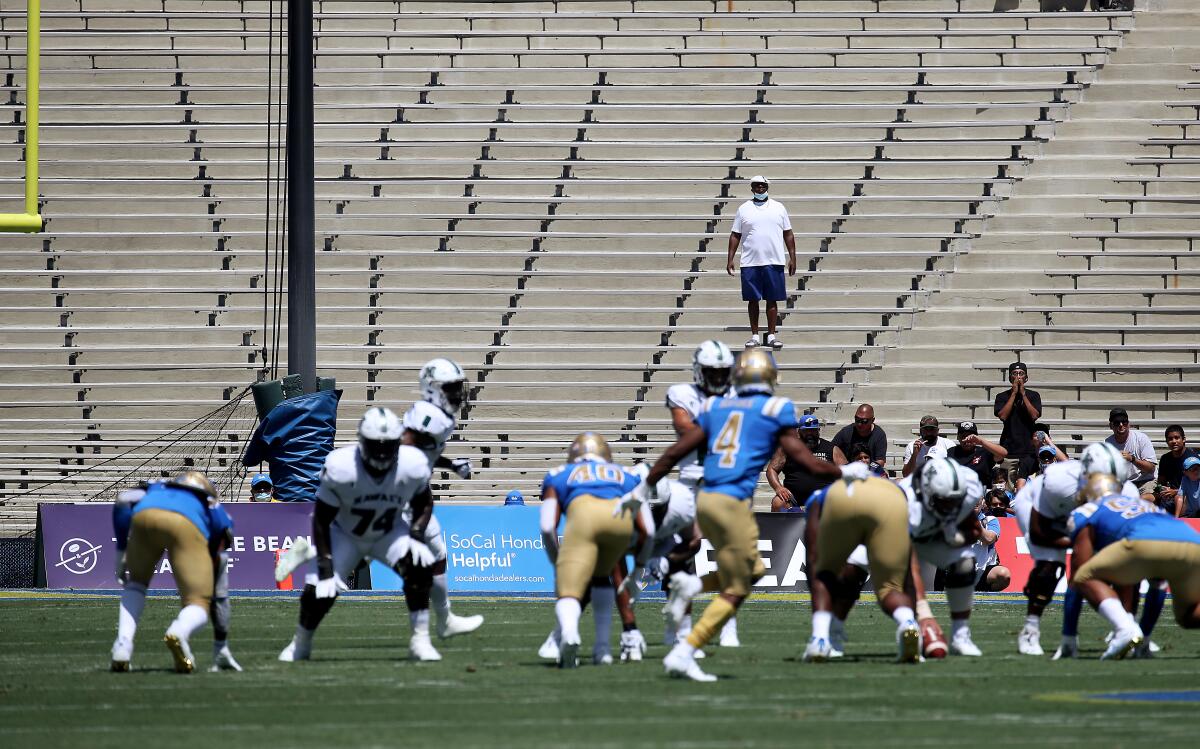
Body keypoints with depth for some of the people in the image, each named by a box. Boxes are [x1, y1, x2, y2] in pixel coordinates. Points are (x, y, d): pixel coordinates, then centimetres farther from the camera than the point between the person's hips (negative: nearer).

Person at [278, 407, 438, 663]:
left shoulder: (413, 465, -24)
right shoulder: (340, 468, -32)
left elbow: (423, 504, -1)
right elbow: (321, 520, -20)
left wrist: (416, 536, -19)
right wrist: (325, 567, -24)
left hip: (389, 533, 2)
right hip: (345, 534, -2)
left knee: (419, 567, -27)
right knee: (320, 591, -17)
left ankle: (420, 642, -14)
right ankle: (300, 644, 15)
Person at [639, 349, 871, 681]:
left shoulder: (716, 408, 14)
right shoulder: (775, 411, 1)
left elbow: (674, 453, 14)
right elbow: (807, 463, 2)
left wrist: (644, 489, 23)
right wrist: (846, 472, 18)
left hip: (705, 500, 6)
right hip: (733, 503, -6)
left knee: (753, 570, 23)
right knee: (735, 591, 3)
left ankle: (691, 585, 2)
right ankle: (682, 655, -6)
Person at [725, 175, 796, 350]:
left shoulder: (778, 208, 9)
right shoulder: (744, 209, 7)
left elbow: (788, 234, 11)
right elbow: (735, 235, 8)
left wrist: (792, 258, 4)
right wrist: (730, 259, 0)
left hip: (774, 262, 0)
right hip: (750, 263, 0)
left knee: (772, 299, 1)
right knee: (753, 300, 2)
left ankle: (771, 335, 5)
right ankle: (754, 335, 8)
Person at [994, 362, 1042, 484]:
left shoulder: (1033, 395, 10)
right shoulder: (1002, 397, 10)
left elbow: (1035, 415, -5)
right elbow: (1002, 416, -7)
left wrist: (1023, 394, -5)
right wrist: (1014, 393, -4)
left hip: (1029, 448, 0)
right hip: (1009, 450, 0)